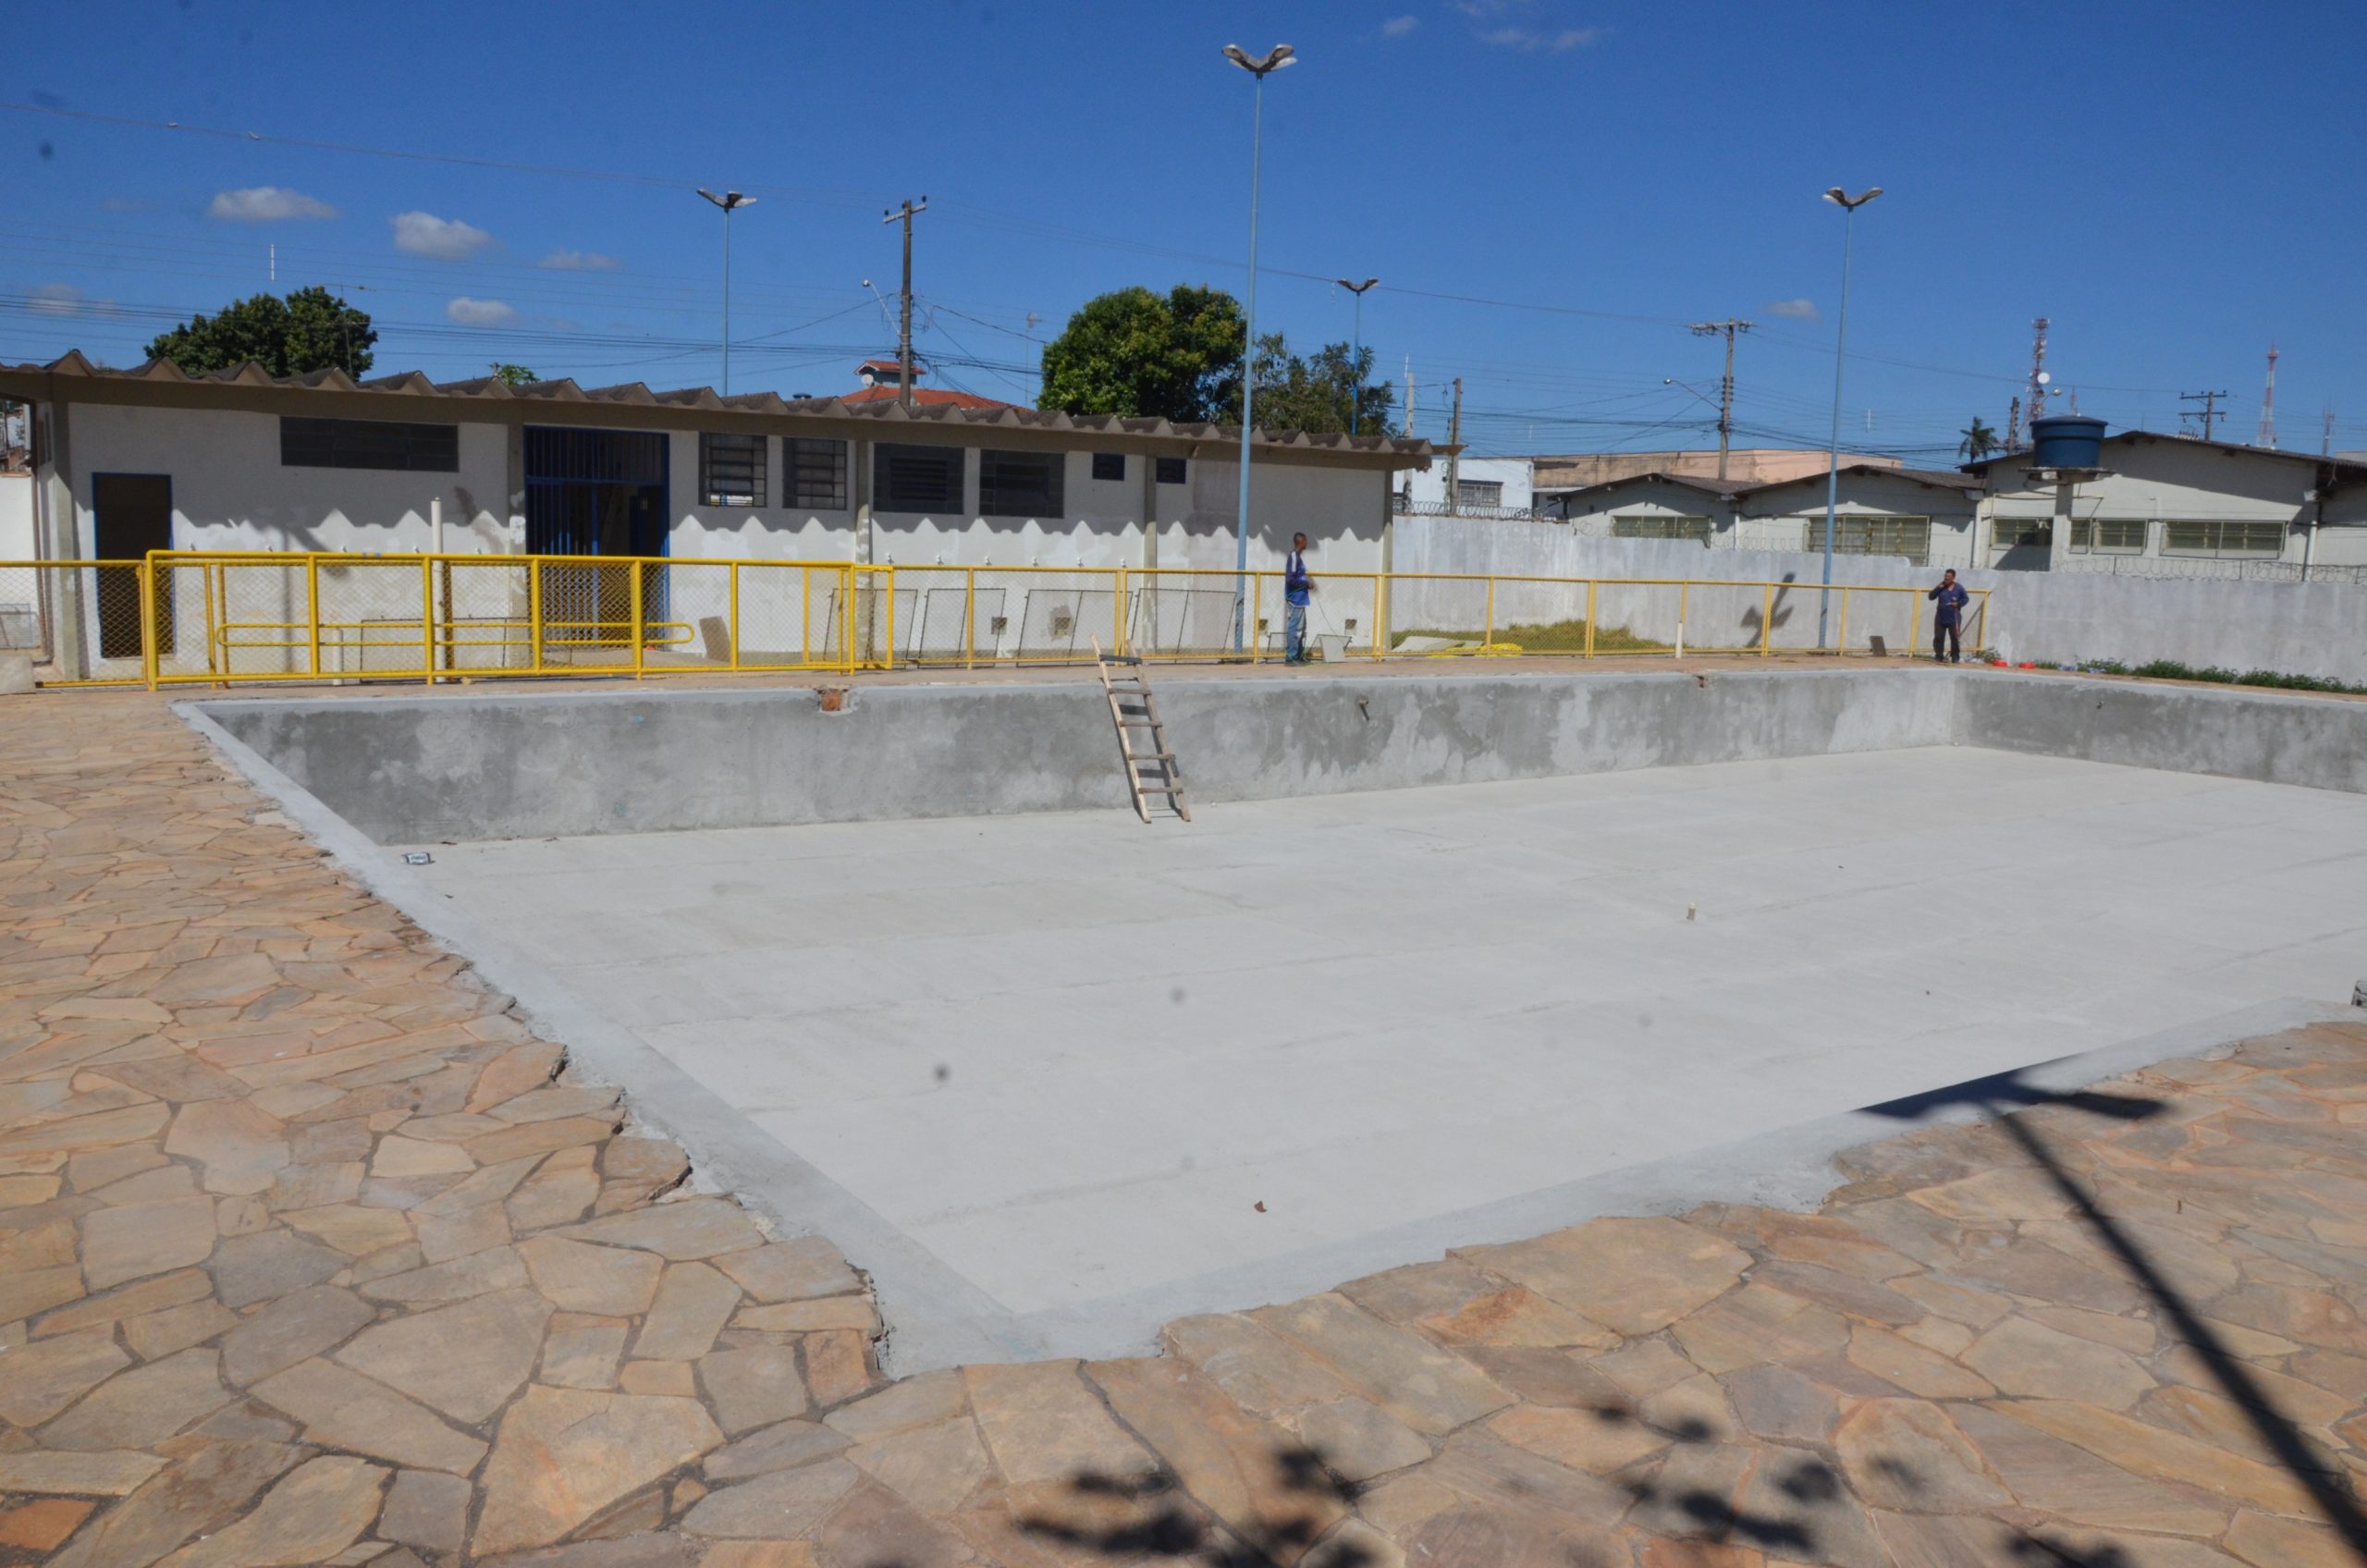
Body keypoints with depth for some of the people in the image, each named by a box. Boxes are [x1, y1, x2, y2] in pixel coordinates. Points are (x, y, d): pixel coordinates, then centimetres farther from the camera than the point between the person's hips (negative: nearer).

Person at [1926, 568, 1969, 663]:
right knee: (1938, 638, 2)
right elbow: (1931, 597, -2)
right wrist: (1939, 588, -14)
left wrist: (1958, 603, -13)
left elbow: (1966, 598, 6)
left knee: (1955, 638, 1)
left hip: (1954, 619, -2)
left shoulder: (1959, 587, -1)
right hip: (1940, 618, 2)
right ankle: (1938, 657, 11)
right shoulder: (1941, 587, 3)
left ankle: (1955, 658, 7)